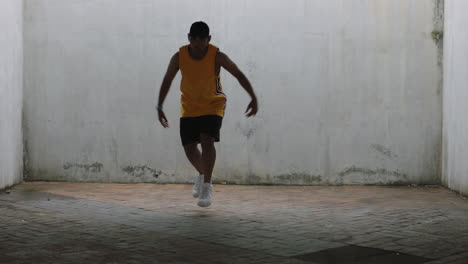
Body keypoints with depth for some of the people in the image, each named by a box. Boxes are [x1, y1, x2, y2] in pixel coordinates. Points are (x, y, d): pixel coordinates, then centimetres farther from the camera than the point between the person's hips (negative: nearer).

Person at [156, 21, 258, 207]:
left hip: (213, 105, -3)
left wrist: (253, 98, -20)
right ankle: (201, 174, 32)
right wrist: (159, 107, -4)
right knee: (189, 147, 1)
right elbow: (167, 81, -2)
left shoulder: (217, 57, -20)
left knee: (207, 140, -22)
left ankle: (207, 185, -14)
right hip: (189, 106, 3)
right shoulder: (179, 57, -15)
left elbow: (239, 75, -12)